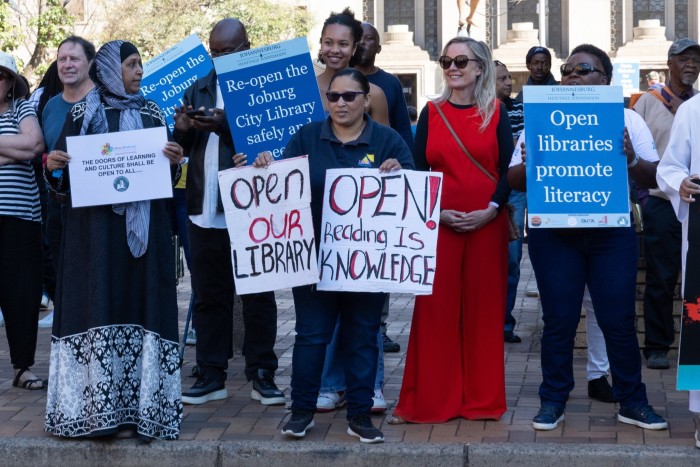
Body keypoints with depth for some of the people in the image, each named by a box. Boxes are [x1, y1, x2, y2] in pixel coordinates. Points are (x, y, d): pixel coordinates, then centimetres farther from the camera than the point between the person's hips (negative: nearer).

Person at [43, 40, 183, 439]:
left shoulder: (152, 114, 12)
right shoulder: (82, 113, 5)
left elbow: (166, 176, 13)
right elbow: (65, 180, 5)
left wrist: (174, 162, -8)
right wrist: (54, 166, -16)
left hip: (143, 226, 2)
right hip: (95, 229, -2)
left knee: (141, 306, -3)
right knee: (99, 309, -7)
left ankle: (139, 405, 0)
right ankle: (100, 409, -4)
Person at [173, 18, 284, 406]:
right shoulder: (197, 90, 13)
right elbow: (182, 148, 13)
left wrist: (225, 125, -26)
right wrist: (182, 129, -9)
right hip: (205, 210, 5)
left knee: (258, 295, 4)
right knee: (208, 296, 10)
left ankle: (262, 375, 12)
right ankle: (211, 375, 17)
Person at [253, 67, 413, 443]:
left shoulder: (388, 140, 1)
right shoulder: (306, 137, 5)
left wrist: (398, 173, -27)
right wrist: (267, 168, -20)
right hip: (315, 256, 0)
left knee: (362, 338, 7)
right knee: (311, 334, 3)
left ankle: (360, 415, 15)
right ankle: (302, 410, 14)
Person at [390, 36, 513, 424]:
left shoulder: (496, 113, 5)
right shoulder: (431, 113, 7)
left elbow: (509, 169, 1)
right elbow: (418, 170, 5)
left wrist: (489, 211, -12)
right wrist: (437, 212, -9)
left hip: (487, 223, 0)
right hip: (439, 223, 1)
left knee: (483, 306, 3)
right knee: (436, 306, -1)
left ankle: (482, 398, 13)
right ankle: (431, 399, 7)